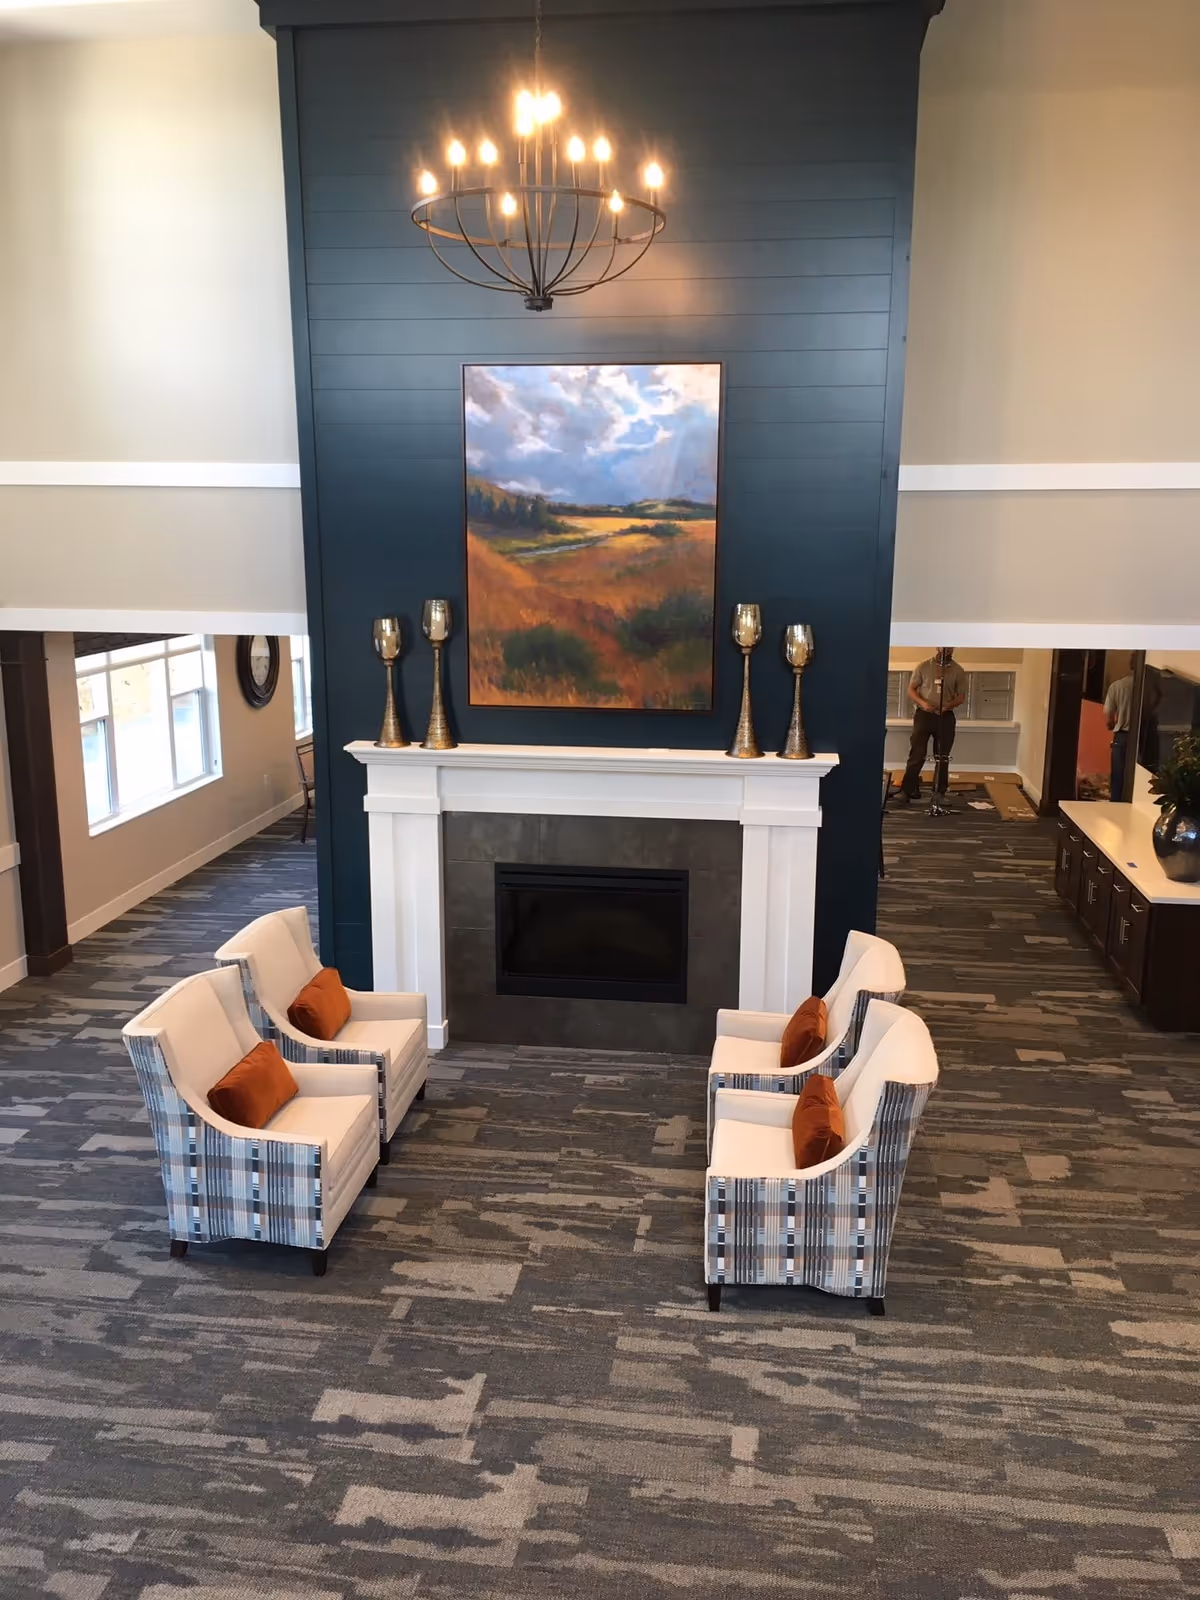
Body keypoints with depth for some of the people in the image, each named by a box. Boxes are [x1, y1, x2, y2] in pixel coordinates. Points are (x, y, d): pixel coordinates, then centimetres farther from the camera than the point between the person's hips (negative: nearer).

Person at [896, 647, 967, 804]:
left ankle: (939, 794, 15)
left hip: (946, 717, 2)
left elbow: (961, 696, 5)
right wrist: (922, 702, -17)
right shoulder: (923, 666, -1)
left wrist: (948, 705, -15)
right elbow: (911, 689, 2)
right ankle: (906, 791, -8)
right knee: (916, 755, -8)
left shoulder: (958, 671, 2)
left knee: (942, 757, 6)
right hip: (923, 715, -2)